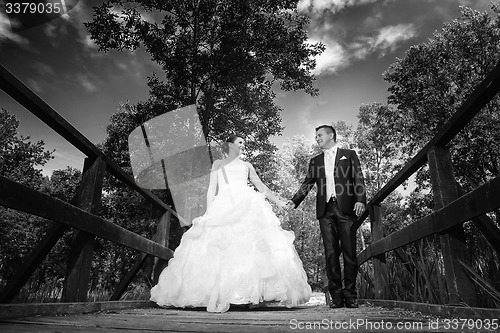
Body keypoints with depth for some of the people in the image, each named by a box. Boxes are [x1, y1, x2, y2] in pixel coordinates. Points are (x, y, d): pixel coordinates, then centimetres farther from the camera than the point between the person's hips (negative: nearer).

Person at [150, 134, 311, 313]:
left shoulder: (247, 166, 25)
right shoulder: (218, 164, 22)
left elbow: (261, 186, 24)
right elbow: (212, 189, 14)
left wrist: (278, 201, 16)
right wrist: (209, 212, 2)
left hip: (248, 206, 2)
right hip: (224, 207, -1)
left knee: (252, 247, -13)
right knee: (222, 249, -14)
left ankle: (254, 293, -9)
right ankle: (220, 297, -13)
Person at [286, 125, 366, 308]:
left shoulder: (349, 154, 15)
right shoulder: (315, 161, 21)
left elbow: (358, 179, 6)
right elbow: (307, 184, 12)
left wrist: (360, 200, -10)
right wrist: (294, 201, -3)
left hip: (346, 208, -2)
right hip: (325, 210, 2)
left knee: (349, 252, -2)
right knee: (331, 253, 0)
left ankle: (350, 294, 7)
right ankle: (336, 295, 5)